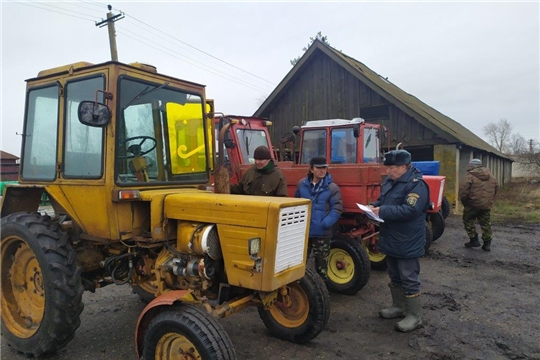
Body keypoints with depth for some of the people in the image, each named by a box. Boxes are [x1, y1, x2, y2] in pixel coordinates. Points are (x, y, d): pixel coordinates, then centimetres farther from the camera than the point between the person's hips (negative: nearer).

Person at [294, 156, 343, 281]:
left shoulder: (332, 187, -6)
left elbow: (337, 209, -10)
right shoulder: (302, 184, 4)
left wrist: (324, 224, -18)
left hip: (322, 233, -3)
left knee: (321, 265, 7)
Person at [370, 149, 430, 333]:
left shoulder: (416, 185, -20)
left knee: (409, 279, 2)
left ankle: (414, 316, 16)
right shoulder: (389, 181, 8)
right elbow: (382, 200, 20)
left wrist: (382, 211, -27)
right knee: (395, 276, 21)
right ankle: (398, 306, 37)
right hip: (390, 240, 9)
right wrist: (374, 206, -3)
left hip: (407, 243, -9)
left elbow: (410, 210, -29)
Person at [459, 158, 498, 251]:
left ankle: (474, 240, 10)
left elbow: (463, 190, -17)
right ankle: (487, 244, 16)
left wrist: (464, 202, -2)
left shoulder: (469, 176, -10)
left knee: (468, 220, 12)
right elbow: (496, 187, 20)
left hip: (473, 204, -6)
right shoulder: (490, 176, 13)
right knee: (486, 224, 14)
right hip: (486, 205, 6)